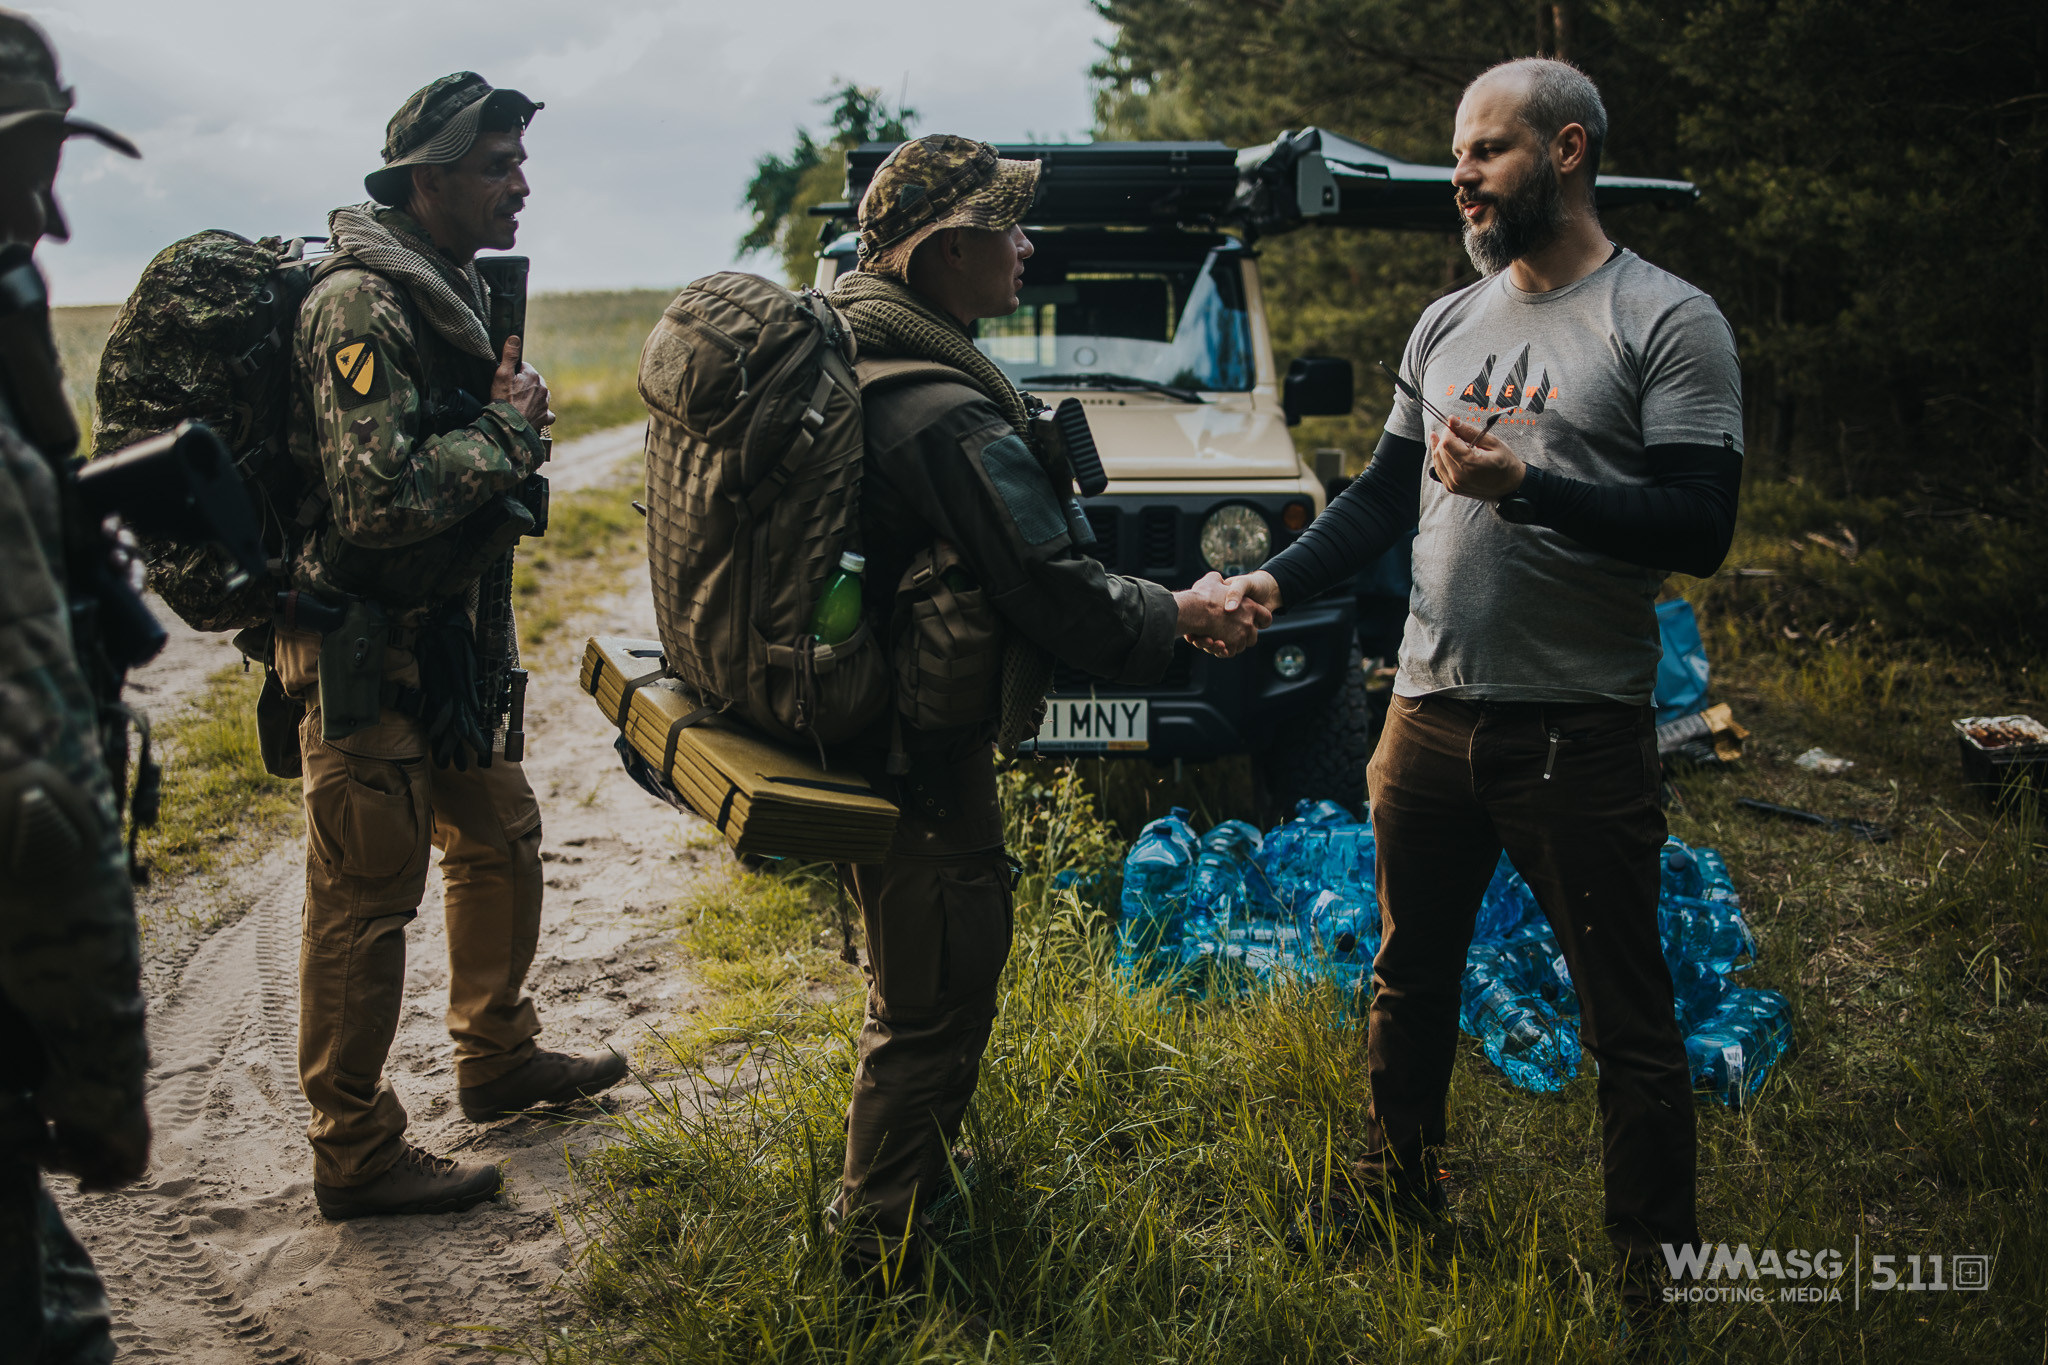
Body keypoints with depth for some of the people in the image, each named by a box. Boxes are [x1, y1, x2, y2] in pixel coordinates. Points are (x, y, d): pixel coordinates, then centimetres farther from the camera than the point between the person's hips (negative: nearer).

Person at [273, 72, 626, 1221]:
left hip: (442, 636, 10)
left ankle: (499, 1060, 38)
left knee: (501, 837, 20)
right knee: (367, 900, -1)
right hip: (366, 651, -10)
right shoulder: (362, 304, -20)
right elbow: (377, 496, -30)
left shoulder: (456, 289, 12)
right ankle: (355, 1153, 11)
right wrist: (509, 427, -19)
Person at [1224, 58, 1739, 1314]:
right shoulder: (1446, 326, 13)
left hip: (1581, 730, -6)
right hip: (1432, 713, 6)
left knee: (1628, 1025, 3)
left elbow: (1699, 527, -15)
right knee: (1410, 982, 18)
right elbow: (1385, 499, 16)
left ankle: (1658, 1278, 15)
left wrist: (1524, 485, -25)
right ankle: (1398, 1204, 37)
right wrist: (1273, 583, 1)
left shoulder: (1667, 321, -7)